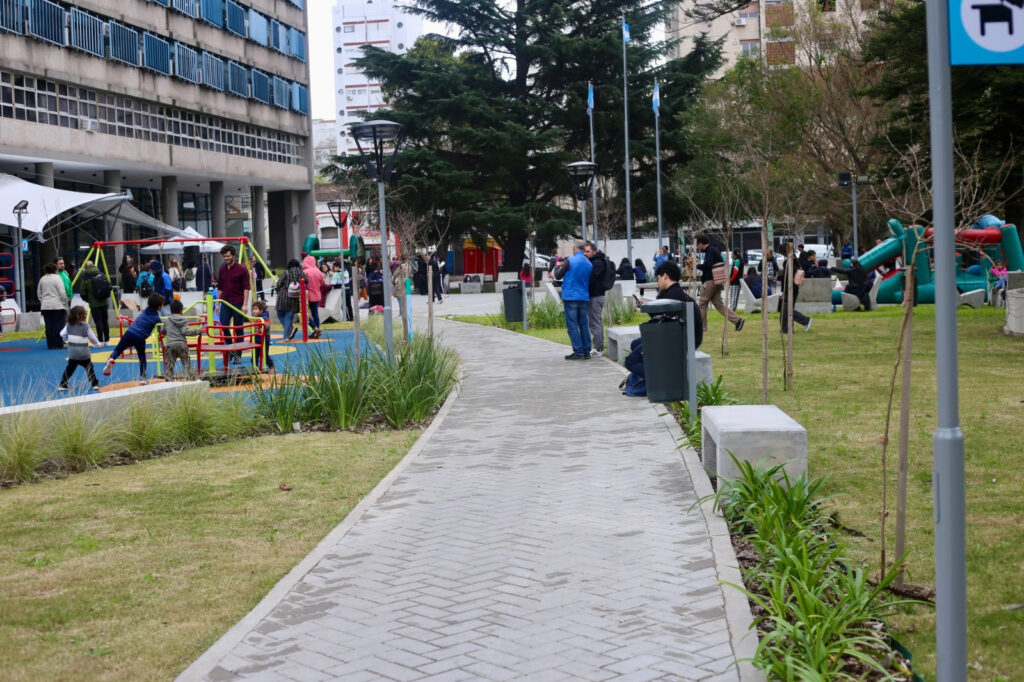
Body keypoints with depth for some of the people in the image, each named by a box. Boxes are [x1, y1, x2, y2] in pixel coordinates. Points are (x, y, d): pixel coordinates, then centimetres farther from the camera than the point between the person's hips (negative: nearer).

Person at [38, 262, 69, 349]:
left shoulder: (42, 279, 10)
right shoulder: (57, 278, -8)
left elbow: (39, 293, 16)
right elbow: (62, 292, -11)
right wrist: (66, 300, 1)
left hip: (45, 306, 6)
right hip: (57, 306, -6)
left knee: (49, 326, 7)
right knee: (59, 325, -1)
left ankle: (50, 345, 9)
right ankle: (58, 344, -3)